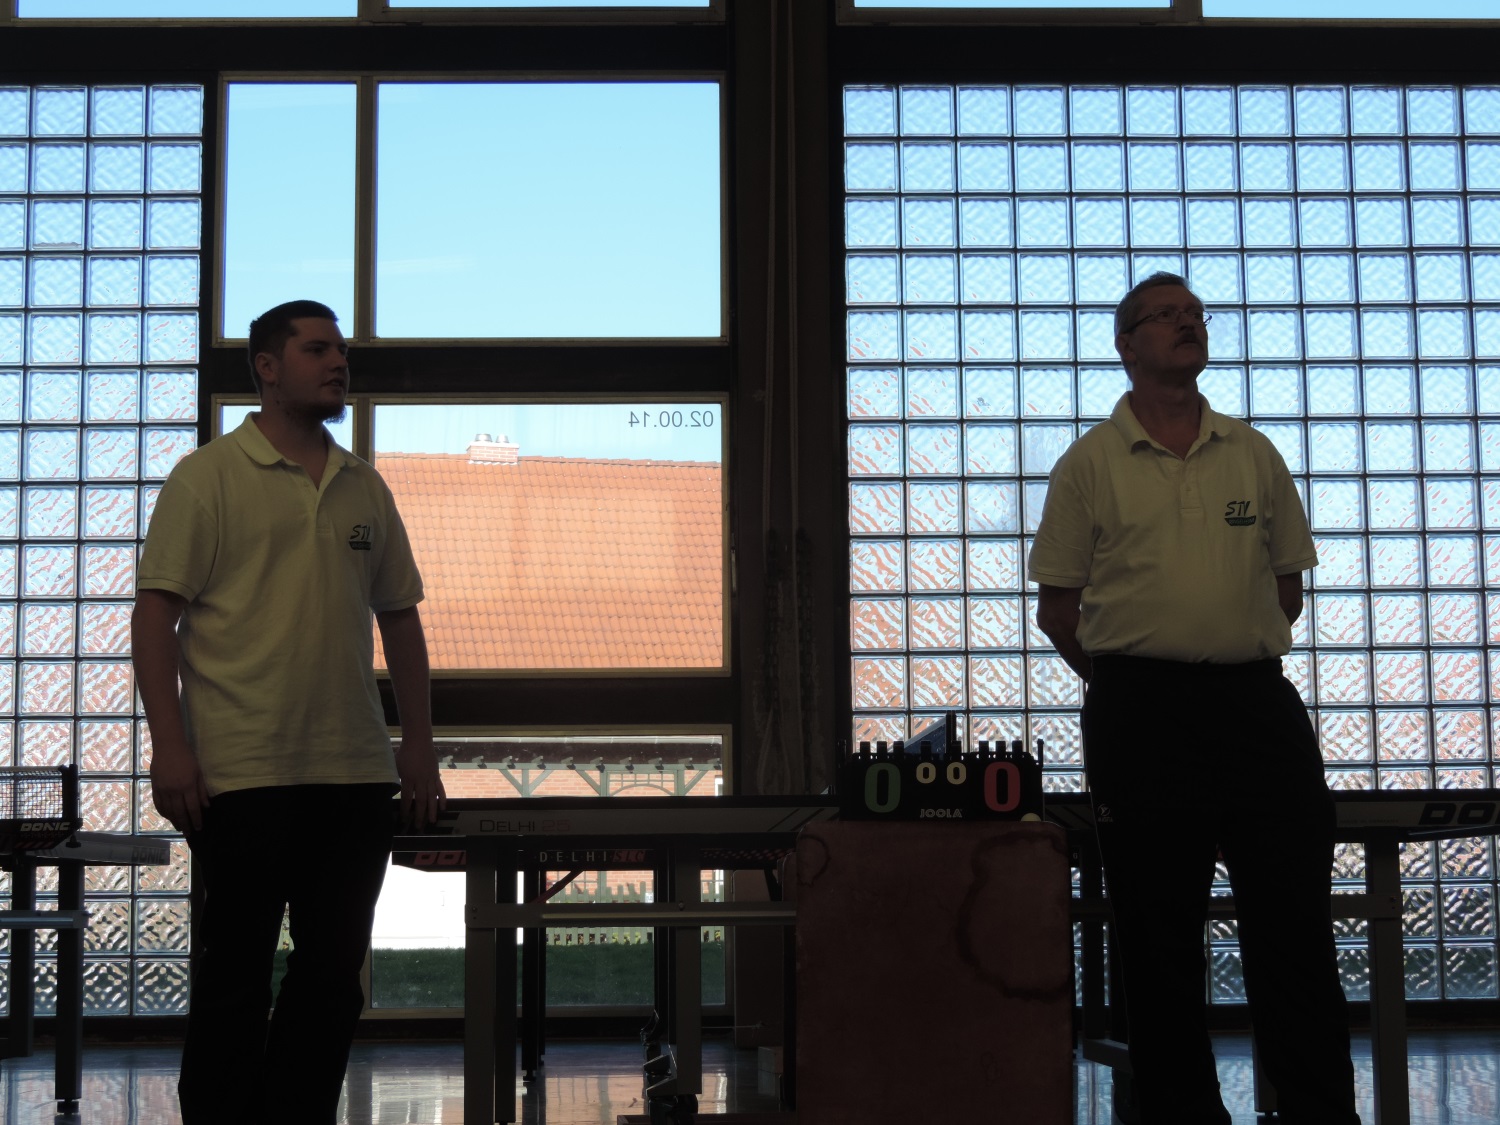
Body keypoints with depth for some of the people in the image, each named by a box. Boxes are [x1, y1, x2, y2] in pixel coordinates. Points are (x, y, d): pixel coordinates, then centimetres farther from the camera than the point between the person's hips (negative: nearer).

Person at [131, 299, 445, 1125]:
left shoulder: (364, 487, 14)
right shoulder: (208, 477, -1)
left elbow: (399, 619, 17)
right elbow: (155, 614, -6)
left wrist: (419, 748, 11)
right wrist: (169, 746, -15)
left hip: (358, 776, 5)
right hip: (241, 774, -5)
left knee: (333, 972, 9)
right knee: (235, 974, 3)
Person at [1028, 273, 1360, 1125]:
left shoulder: (1254, 453, 12)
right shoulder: (1090, 463, 4)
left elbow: (1288, 583, 17)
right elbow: (1056, 606, 5)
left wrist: (1238, 662, 10)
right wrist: (1127, 686, 4)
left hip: (1256, 698, 2)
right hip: (1141, 712, -2)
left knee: (1296, 925, 0)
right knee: (1159, 935, 3)